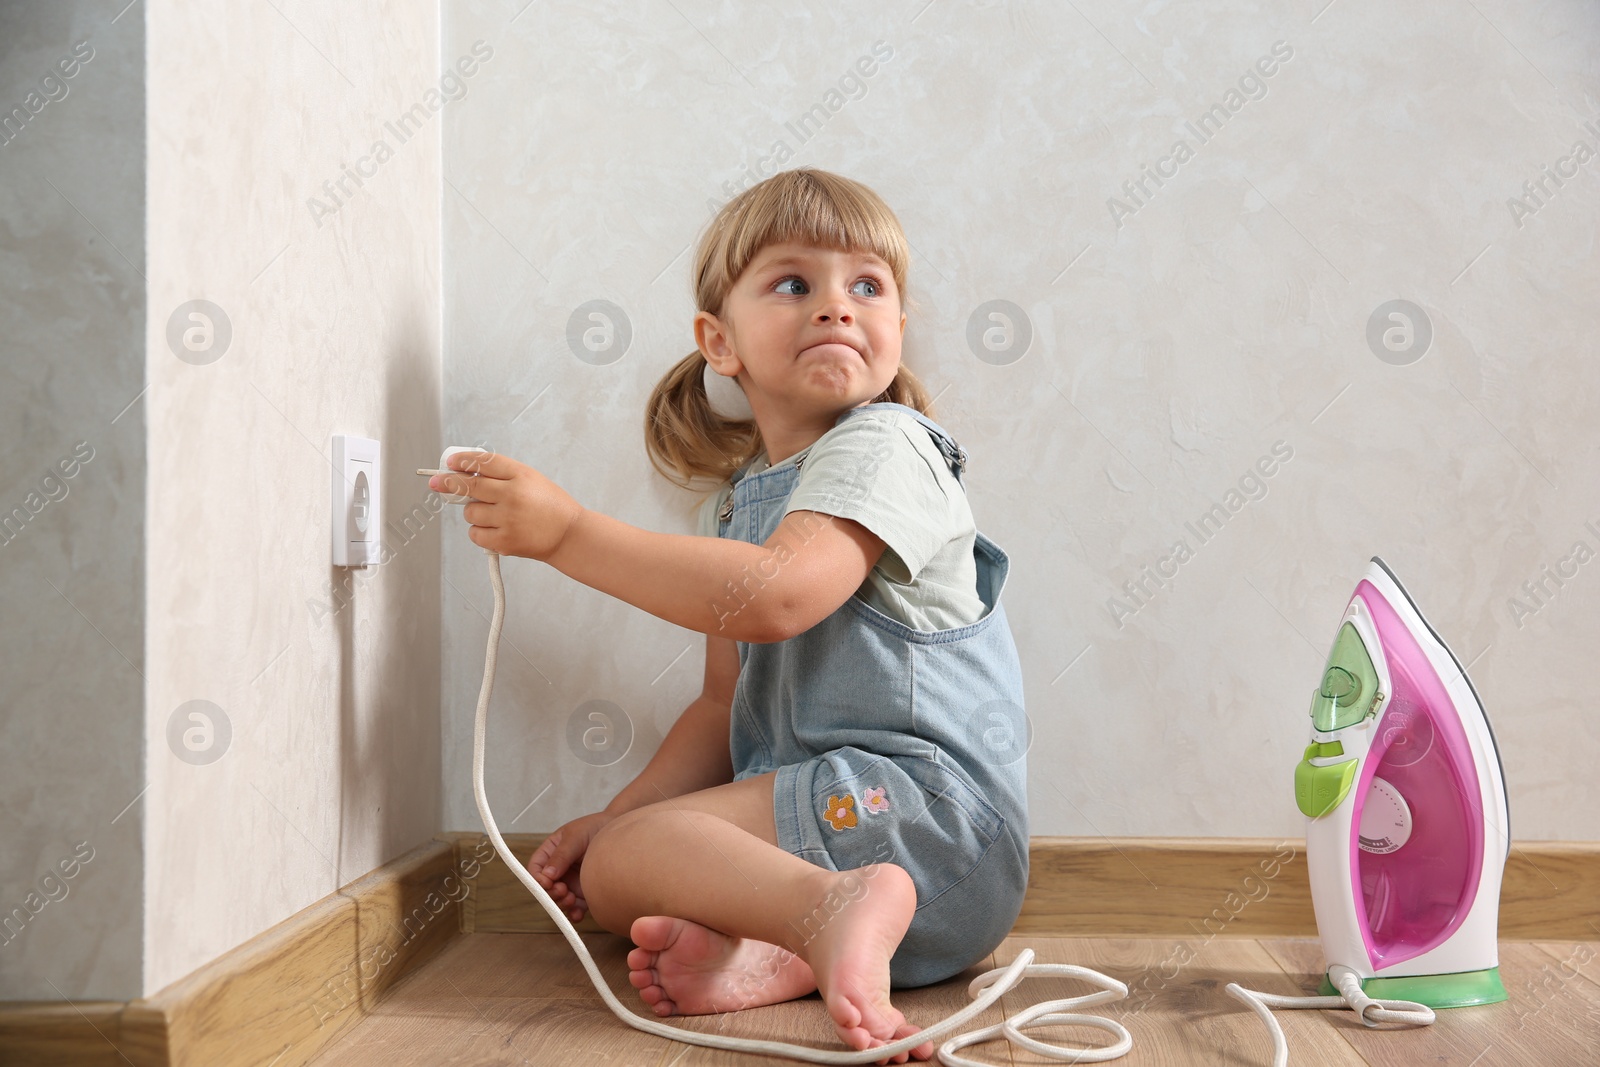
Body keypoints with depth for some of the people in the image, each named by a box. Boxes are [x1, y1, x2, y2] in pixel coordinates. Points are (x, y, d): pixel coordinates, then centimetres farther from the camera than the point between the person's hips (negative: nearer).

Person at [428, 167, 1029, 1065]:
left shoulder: (883, 447, -10)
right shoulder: (737, 502, 16)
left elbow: (775, 595, -29)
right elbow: (729, 704, 17)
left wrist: (566, 530, -26)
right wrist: (619, 814, 6)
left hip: (920, 798, -9)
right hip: (816, 796, 9)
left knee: (620, 864, -15)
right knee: (596, 868, 10)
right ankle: (775, 950, -13)